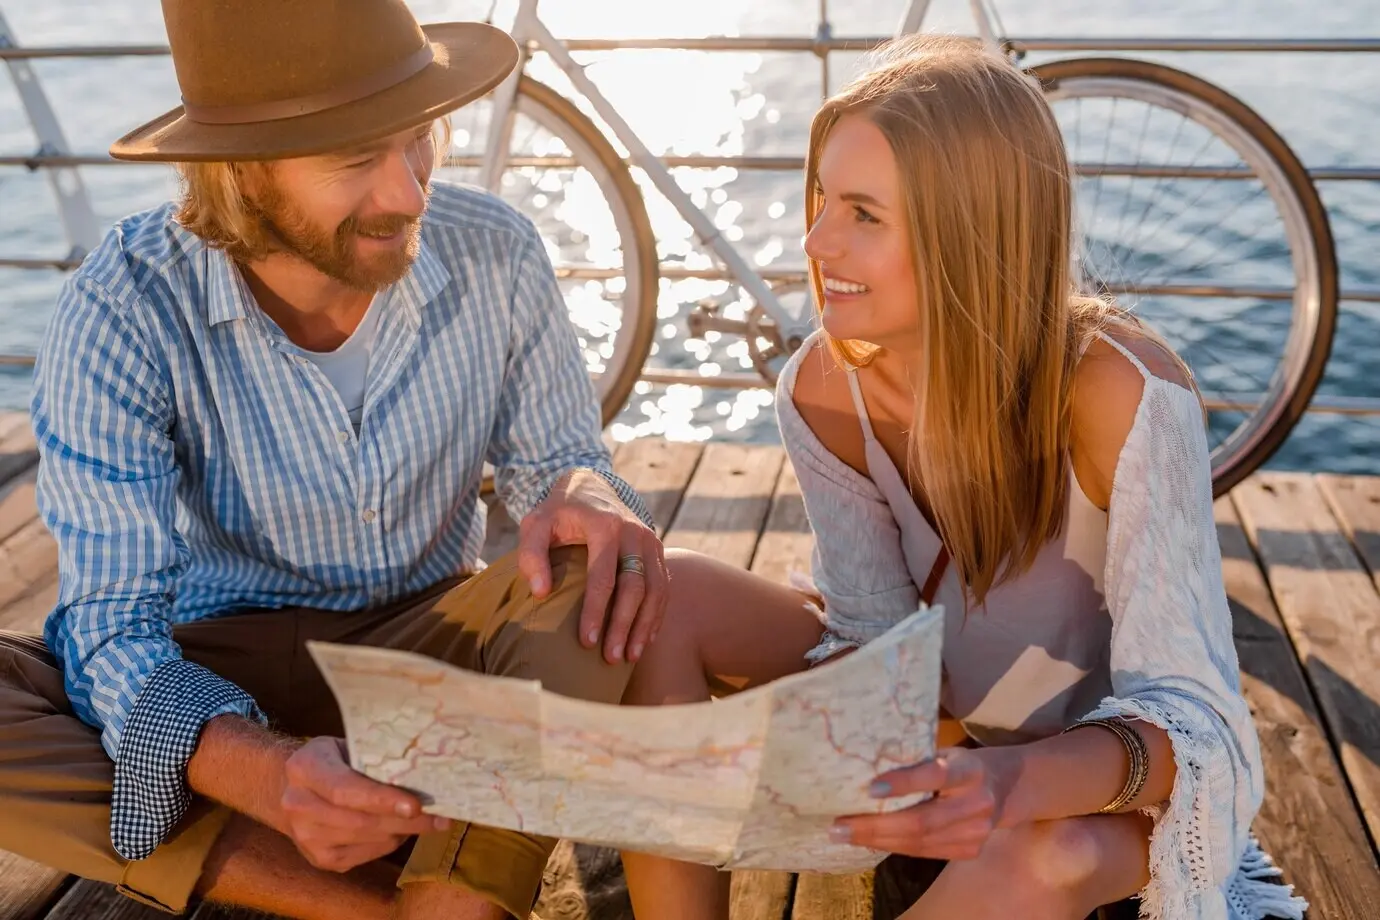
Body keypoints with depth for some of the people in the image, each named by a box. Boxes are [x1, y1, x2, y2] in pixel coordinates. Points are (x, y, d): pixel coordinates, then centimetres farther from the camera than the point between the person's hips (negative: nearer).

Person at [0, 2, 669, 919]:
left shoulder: (495, 255, -15)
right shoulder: (121, 314, -21)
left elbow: (557, 454, 0)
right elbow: (113, 626, -21)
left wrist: (586, 495, -28)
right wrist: (263, 773, -43)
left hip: (435, 641, 1)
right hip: (228, 674, 0)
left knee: (609, 564, -27)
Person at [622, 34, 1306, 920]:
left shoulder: (1122, 393, -31)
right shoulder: (825, 390, -17)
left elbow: (1190, 720, -30)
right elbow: (879, 639, -11)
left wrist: (1023, 779, -51)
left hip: (1115, 775, -3)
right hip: (942, 721, 4)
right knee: (667, 603, -14)